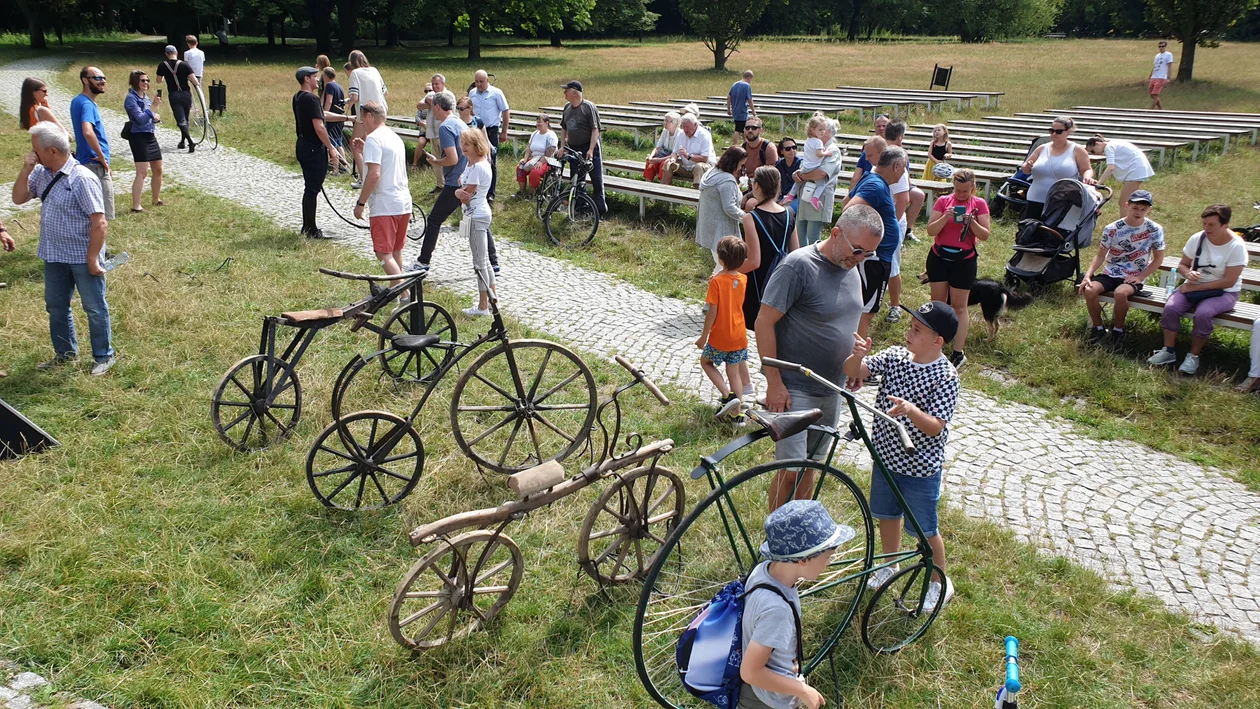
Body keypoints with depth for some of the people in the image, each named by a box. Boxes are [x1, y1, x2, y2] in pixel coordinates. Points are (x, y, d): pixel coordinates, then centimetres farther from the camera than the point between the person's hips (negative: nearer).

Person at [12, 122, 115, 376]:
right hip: (54, 255, 8)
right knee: (55, 306, 19)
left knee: (94, 307, 7)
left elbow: (99, 223, -22)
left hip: (82, 257, -8)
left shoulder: (82, 178, -22)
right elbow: (19, 199, 7)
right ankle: (65, 352, 36)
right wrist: (25, 170, -7)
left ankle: (103, 356, 21)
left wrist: (93, 259, -21)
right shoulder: (41, 173, 2)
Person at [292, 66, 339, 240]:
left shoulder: (297, 98, 12)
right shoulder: (311, 99, -19)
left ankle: (308, 228, 24)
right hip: (314, 149, -10)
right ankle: (311, 230, 2)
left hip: (303, 146, 10)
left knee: (310, 188, 17)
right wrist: (331, 148, -16)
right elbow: (319, 127, -23)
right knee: (312, 189, -4)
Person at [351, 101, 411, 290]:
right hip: (404, 204, 9)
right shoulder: (395, 137, 18)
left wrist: (360, 202, -14)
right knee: (396, 251, 20)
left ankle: (405, 298, -16)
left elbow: (374, 174, -20)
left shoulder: (373, 139, -11)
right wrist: (361, 152, 23)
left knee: (384, 254, -7)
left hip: (384, 206, -9)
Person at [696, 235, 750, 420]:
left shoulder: (717, 282, -19)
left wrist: (703, 336, -8)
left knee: (706, 362, 19)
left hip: (720, 337, -5)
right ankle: (736, 413, 18)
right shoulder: (743, 279, -2)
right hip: (739, 336, 5)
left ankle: (728, 396, 3)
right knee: (734, 373, 14)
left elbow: (712, 312, -18)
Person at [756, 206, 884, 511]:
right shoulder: (798, 266, -18)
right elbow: (764, 323, -18)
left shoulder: (851, 269, 6)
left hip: (831, 389, 7)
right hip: (794, 389, -7)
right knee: (791, 470, -6)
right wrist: (774, 383, -19)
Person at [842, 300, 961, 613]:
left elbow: (935, 427, -25)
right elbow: (852, 372, -12)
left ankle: (940, 582, 32)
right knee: (886, 515, 23)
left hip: (920, 468, -6)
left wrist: (910, 410, -43)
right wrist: (858, 356, -34)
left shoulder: (945, 377, -20)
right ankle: (890, 566, 47)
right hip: (886, 456, 6)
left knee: (924, 530, 9)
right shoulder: (894, 356, -6)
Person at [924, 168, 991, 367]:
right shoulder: (943, 201, 0)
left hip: (964, 260, -2)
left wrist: (972, 222, -22)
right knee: (938, 302, 9)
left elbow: (985, 235, -5)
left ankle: (959, 352, 4)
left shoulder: (979, 204, -2)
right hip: (939, 257, 2)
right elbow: (930, 230, -6)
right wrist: (946, 217, -22)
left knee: (959, 306, 1)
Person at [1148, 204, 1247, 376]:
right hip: (1194, 286, 4)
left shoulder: (1237, 246, -16)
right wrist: (1188, 273, -20)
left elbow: (1228, 282, -17)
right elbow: (1182, 265, 5)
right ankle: (1168, 351, -11)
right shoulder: (1197, 239, -5)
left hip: (1223, 293, -4)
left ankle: (1193, 356, -15)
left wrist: (1196, 287, -19)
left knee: (1203, 313, -34)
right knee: (1170, 307, -24)